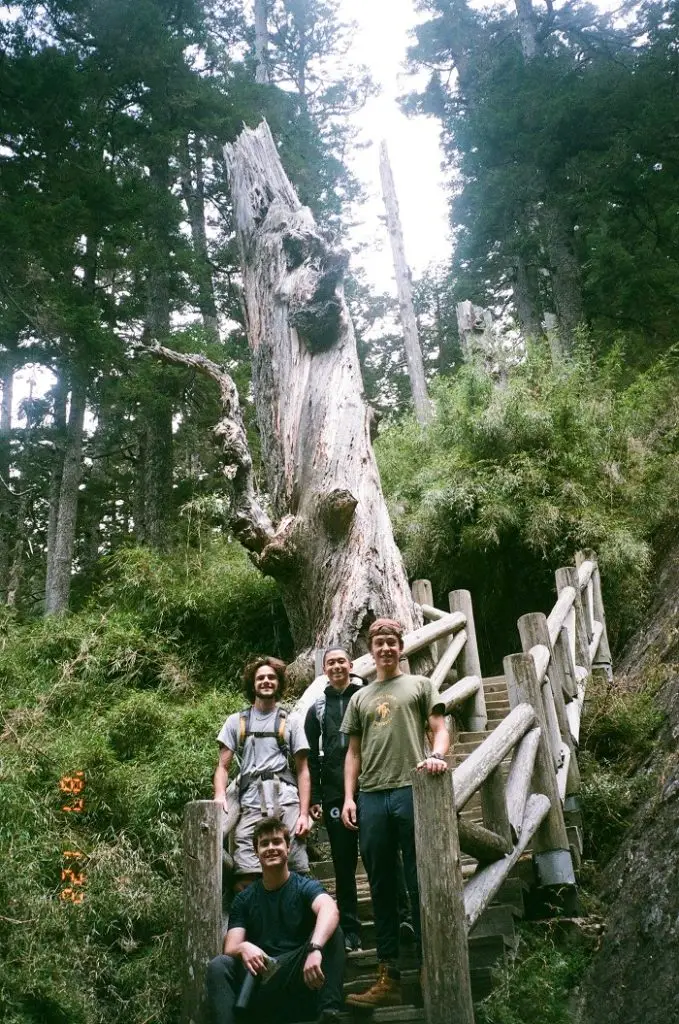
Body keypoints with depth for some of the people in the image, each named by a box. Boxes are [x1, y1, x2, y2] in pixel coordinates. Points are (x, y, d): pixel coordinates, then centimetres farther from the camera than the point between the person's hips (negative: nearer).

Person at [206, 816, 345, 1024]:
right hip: (260, 980, 2)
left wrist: (315, 948, -44)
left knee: (330, 931, -26)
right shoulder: (244, 899, 12)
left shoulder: (305, 887, 1)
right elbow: (230, 948, 1)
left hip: (300, 977, -2)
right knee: (218, 966, -23)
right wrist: (243, 948, -25)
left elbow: (330, 911, -23)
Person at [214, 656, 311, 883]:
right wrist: (220, 796, -9)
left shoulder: (291, 722, 14)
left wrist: (304, 813, 0)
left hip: (286, 800, 0)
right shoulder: (236, 721, 15)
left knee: (296, 873, -5)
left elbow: (303, 770, 10)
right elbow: (223, 767, 12)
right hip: (251, 804, 0)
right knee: (247, 877, -10)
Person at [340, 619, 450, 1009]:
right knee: (382, 887, 6)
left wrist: (437, 755, -19)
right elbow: (354, 751, 18)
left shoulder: (420, 685, 12)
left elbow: (440, 729, 3)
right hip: (371, 798, 4)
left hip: (411, 790, -3)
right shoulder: (360, 698, 21)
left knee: (420, 884, -1)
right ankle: (389, 978, 12)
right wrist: (349, 797, 7)